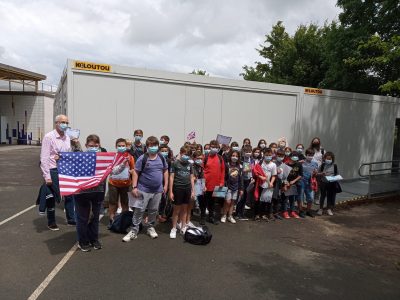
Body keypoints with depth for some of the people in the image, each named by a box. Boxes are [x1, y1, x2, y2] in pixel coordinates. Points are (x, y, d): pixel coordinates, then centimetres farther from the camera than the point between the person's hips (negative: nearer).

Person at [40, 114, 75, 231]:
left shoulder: (67, 138, 8)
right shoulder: (49, 137, -11)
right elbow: (44, 158, -13)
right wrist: (47, 176, -16)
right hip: (53, 171, -6)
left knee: (70, 195, 11)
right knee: (52, 198, 7)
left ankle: (71, 219, 26)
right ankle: (51, 223, 24)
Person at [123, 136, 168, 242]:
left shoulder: (161, 158, 1)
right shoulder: (142, 158, -11)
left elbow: (165, 171, 12)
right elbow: (136, 173, -9)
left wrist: (165, 185, 8)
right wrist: (134, 187, -14)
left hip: (157, 190, 4)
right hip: (143, 189, -4)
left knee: (153, 210, 15)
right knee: (139, 210, 1)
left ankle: (150, 227, 33)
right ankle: (134, 231, 12)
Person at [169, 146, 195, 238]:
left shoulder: (189, 165, 8)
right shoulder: (175, 163, -4)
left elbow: (192, 178, 12)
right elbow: (171, 178, -5)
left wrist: (193, 191, 8)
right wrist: (171, 192, -8)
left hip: (187, 189, 4)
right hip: (178, 188, -4)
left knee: (184, 209, 13)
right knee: (176, 209, 3)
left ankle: (183, 227, 24)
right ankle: (173, 229, 14)